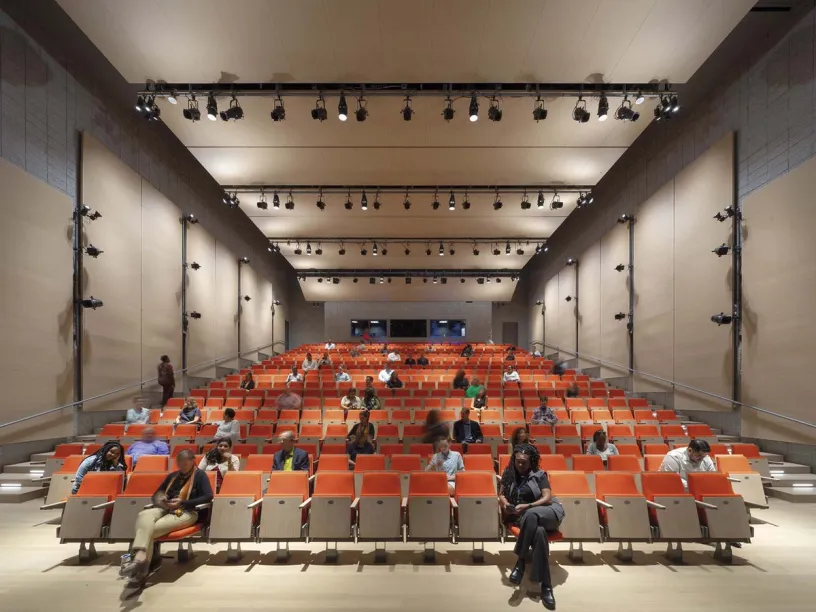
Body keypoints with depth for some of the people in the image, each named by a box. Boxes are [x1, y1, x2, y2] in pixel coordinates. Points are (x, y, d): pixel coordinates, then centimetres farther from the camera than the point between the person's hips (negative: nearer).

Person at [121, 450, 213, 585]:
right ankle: (140, 557, -43)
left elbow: (208, 496, -9)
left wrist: (182, 502, -15)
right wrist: (160, 500, 1)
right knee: (144, 516, -30)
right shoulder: (172, 476, 23)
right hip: (166, 509, 5)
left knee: (150, 528, -29)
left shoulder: (200, 475, 4)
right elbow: (156, 494, 28)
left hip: (187, 512, -5)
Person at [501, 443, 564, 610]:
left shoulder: (539, 475, 4)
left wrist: (527, 506, -20)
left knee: (531, 515, -40)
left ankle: (520, 560, -28)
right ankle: (545, 585, -33)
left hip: (549, 512, -1)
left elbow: (547, 498, -5)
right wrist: (505, 504, -13)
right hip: (524, 517, 2)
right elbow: (502, 496, 12)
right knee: (539, 532, -37)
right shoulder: (508, 475, 13)